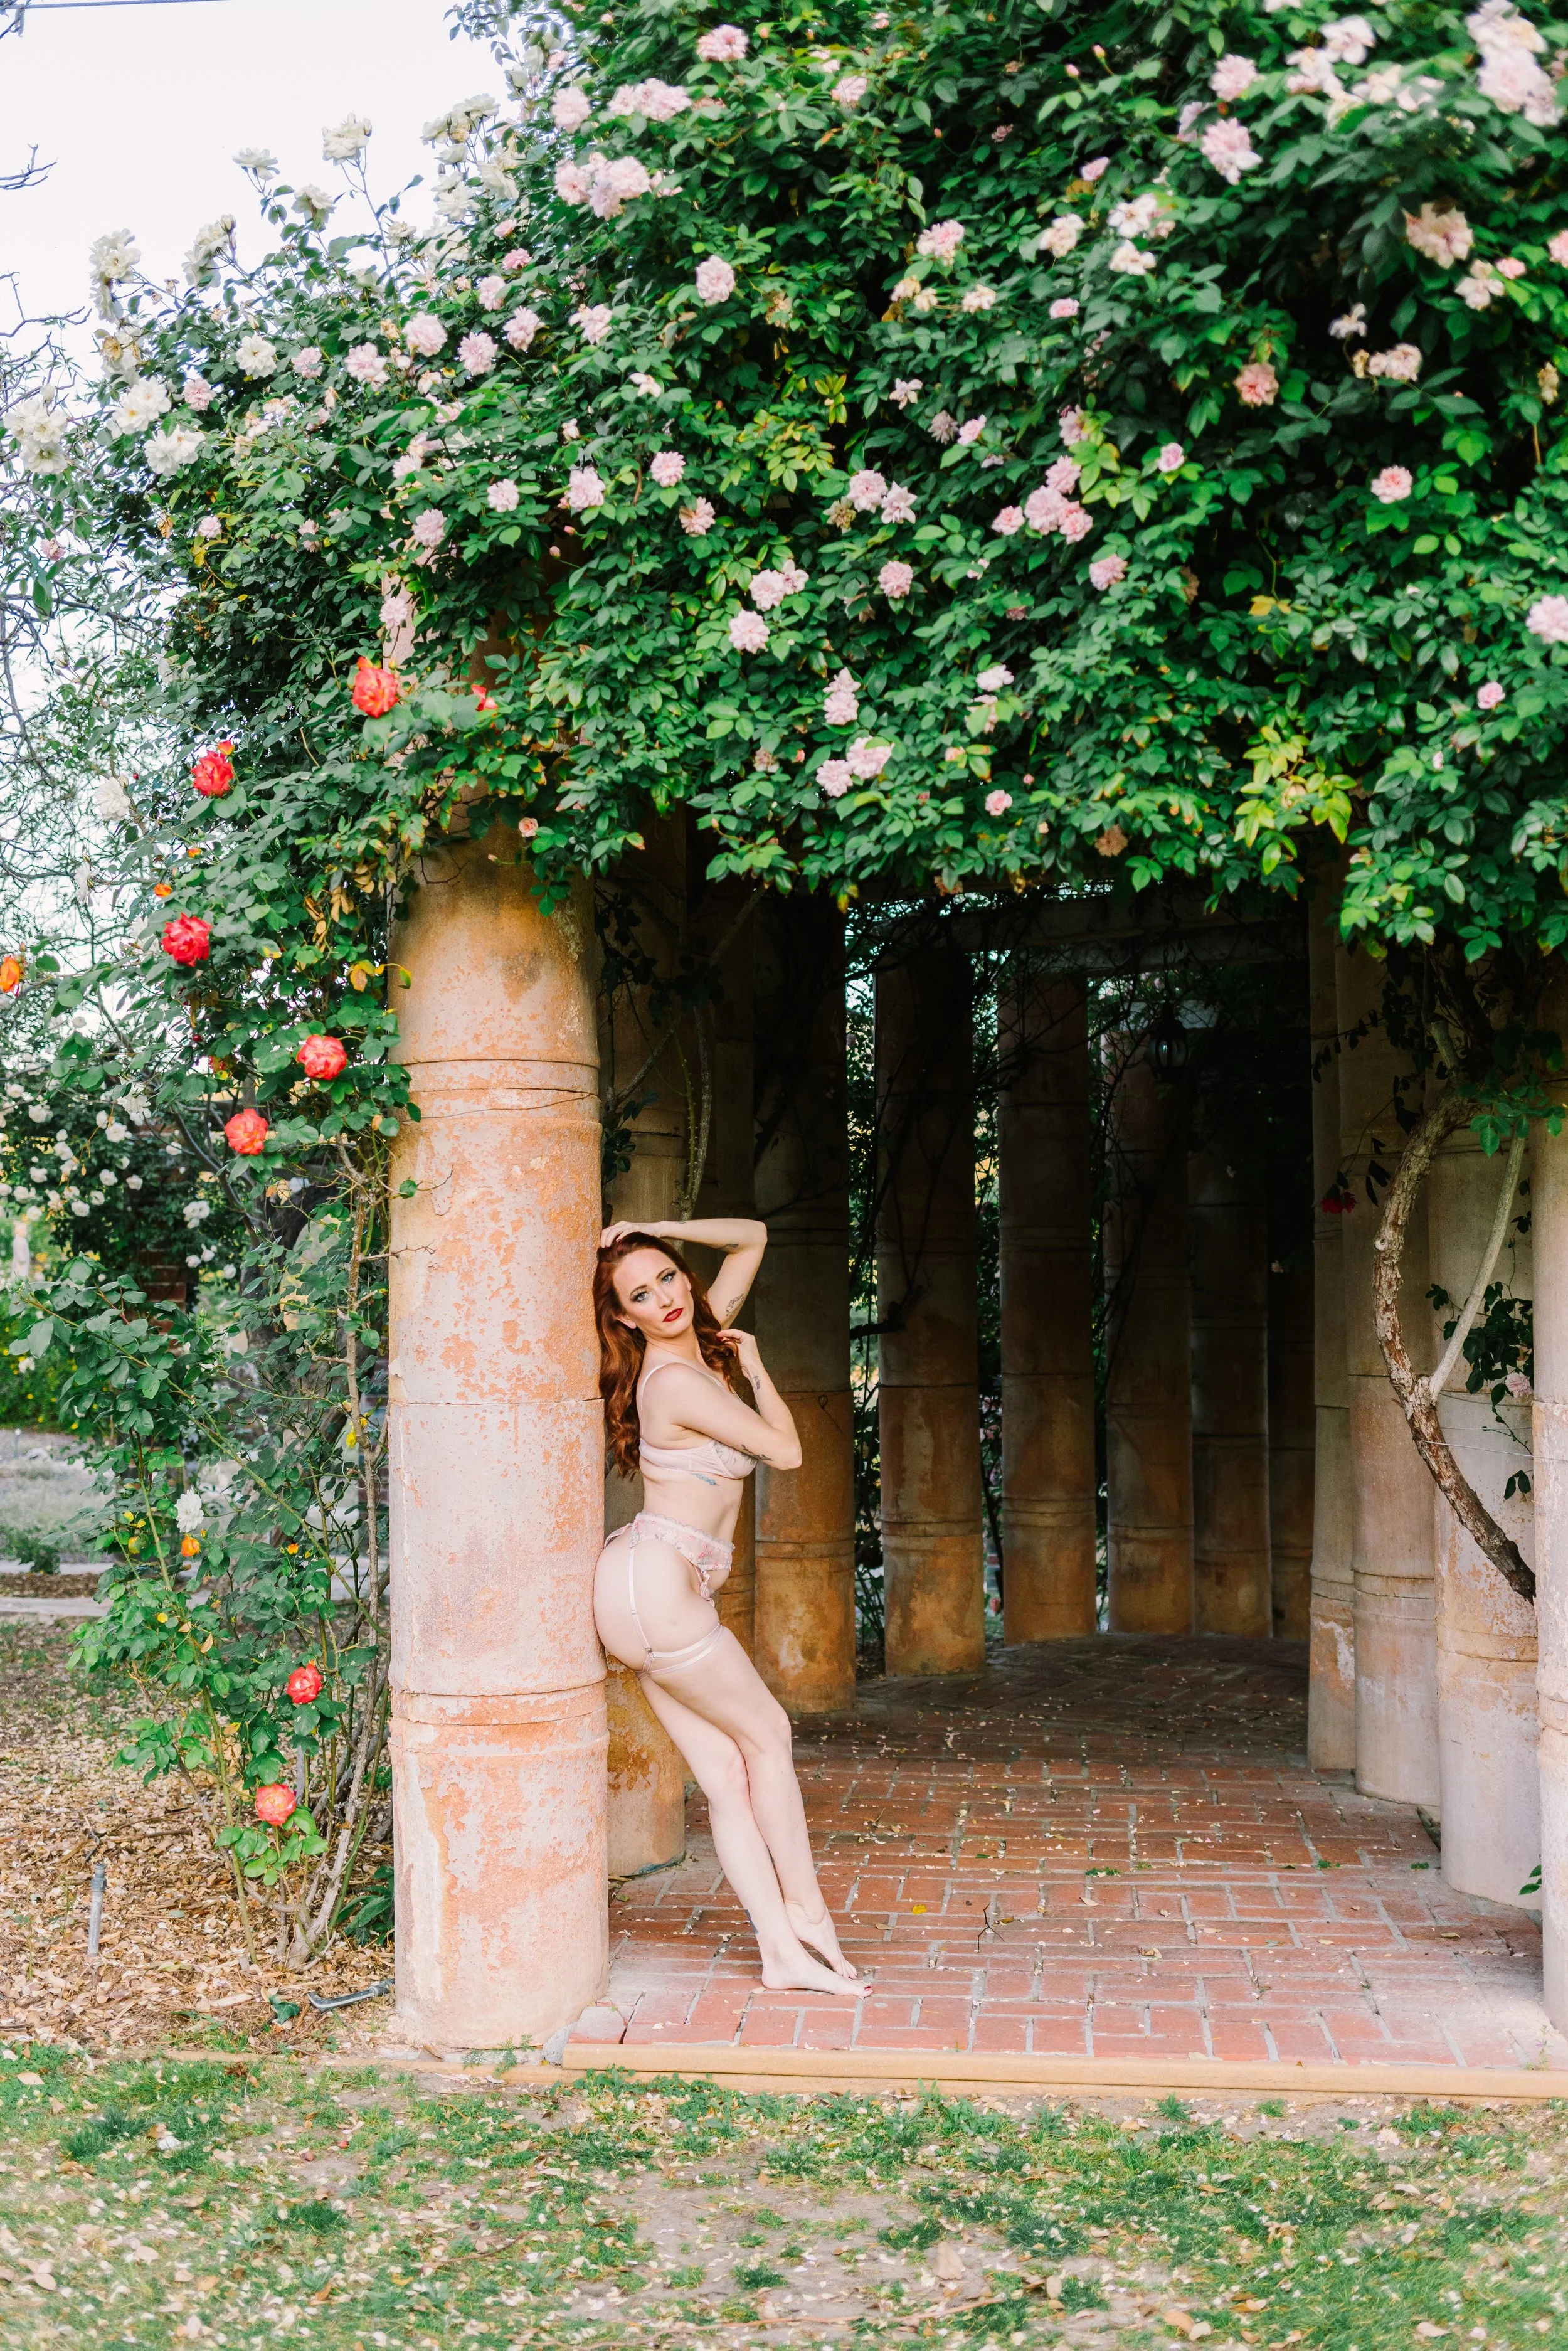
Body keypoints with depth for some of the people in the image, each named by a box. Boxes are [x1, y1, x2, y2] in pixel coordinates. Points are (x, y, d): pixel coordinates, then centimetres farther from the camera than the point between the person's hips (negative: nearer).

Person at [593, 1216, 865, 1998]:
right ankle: (804, 1906, 18)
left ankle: (784, 1952, 7)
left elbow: (753, 1238, 17)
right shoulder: (677, 1381, -17)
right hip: (653, 1588, -8)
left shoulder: (703, 1346, 9)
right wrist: (757, 1369, 5)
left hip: (657, 1595, 8)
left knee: (726, 1772, 5)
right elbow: (787, 1451, -9)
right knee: (766, 1735, 7)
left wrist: (658, 1232, 8)